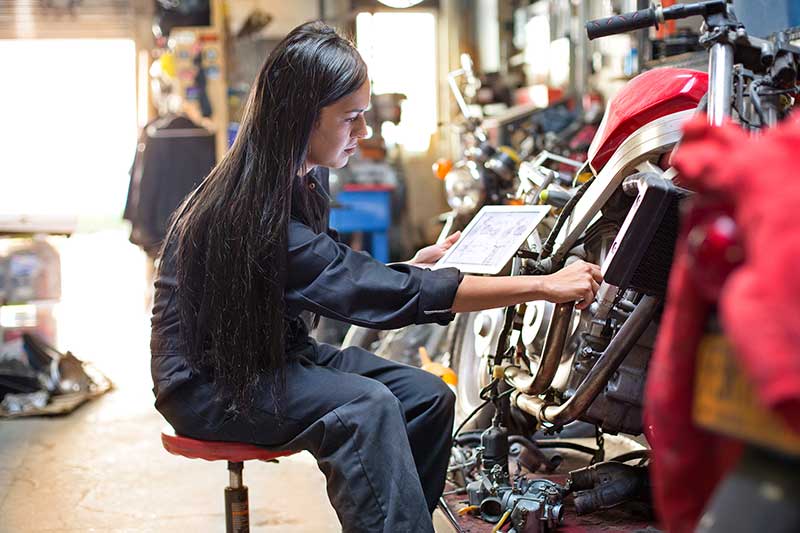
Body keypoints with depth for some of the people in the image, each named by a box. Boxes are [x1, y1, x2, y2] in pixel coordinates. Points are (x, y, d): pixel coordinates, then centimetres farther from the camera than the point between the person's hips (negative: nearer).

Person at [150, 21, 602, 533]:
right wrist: (543, 286, -32)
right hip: (209, 381, -9)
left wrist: (414, 265, -3)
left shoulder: (301, 182, 1)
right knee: (365, 407, -31)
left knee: (428, 396, -7)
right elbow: (384, 296, -32)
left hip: (276, 353, 9)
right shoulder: (255, 211, -28)